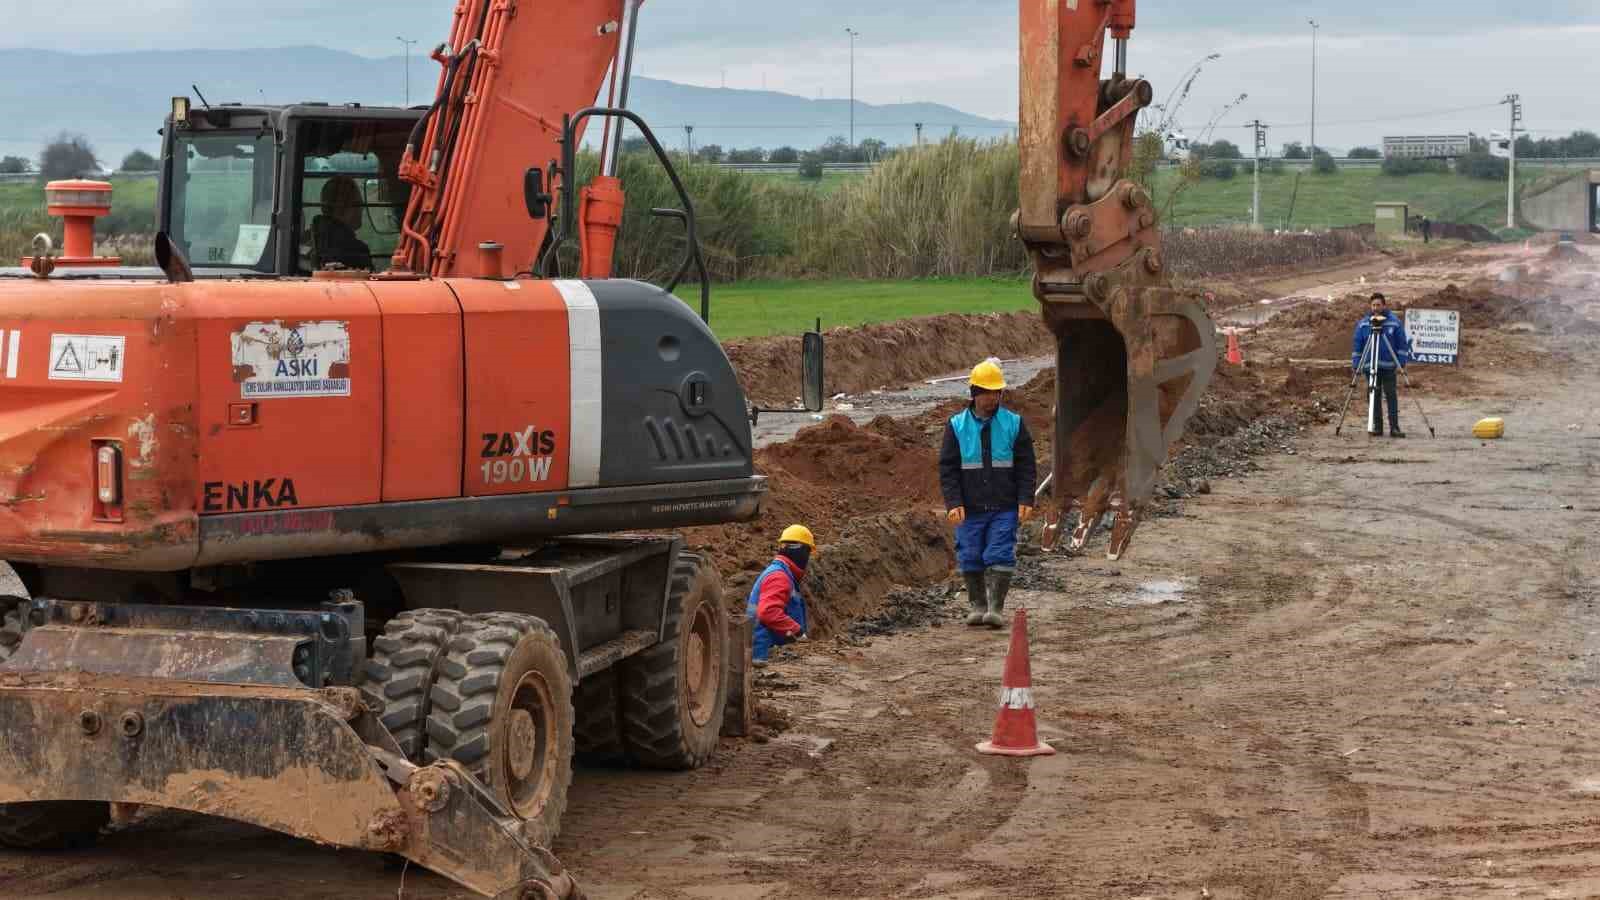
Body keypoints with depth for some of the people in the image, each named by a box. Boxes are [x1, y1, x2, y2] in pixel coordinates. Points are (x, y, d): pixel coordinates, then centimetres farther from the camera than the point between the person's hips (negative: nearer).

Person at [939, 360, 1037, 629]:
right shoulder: (957, 425, 2)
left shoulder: (1014, 423, 3)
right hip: (970, 509, 1)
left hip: (1004, 508, -1)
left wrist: (1026, 500, -6)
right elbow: (947, 468, 1)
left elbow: (1026, 466, 4)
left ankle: (995, 608, -5)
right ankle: (977, 606, 17)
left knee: (1000, 557, -8)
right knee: (971, 559, 4)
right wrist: (953, 503, -9)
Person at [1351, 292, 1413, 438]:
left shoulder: (1394, 322, 0)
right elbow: (1356, 345, 9)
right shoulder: (1363, 323, 5)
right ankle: (1376, 426, 10)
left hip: (1389, 366, -2)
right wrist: (1356, 364, 4)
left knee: (1391, 396, -4)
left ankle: (1394, 427, -4)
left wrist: (1401, 363, -4)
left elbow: (1402, 344, 2)